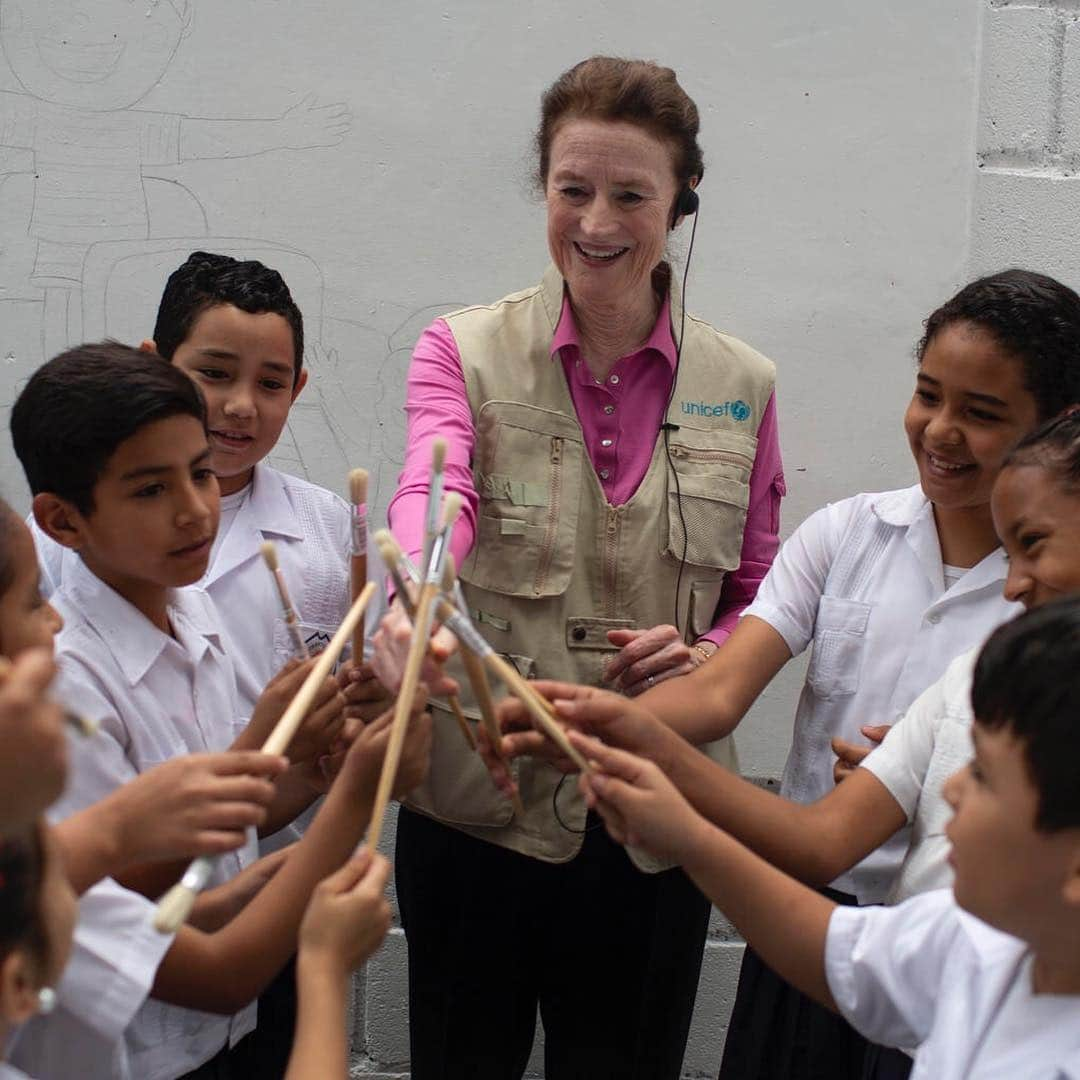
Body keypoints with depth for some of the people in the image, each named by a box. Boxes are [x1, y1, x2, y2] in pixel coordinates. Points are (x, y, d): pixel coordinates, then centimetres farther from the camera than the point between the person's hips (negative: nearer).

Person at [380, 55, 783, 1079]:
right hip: (475, 807, -1)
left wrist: (710, 656, -12)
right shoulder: (464, 349, -3)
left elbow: (757, 595, 10)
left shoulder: (740, 386, 2)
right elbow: (432, 490, -24)